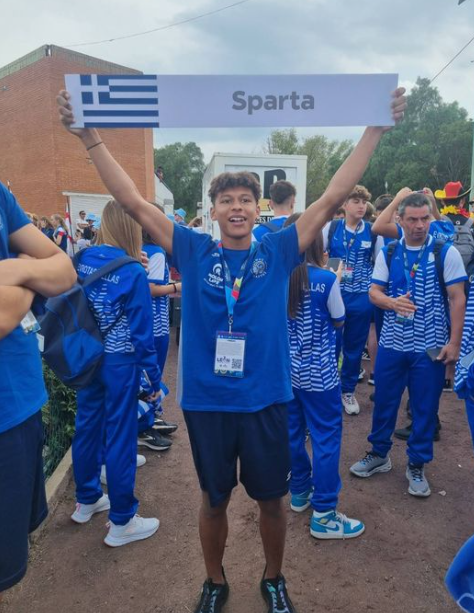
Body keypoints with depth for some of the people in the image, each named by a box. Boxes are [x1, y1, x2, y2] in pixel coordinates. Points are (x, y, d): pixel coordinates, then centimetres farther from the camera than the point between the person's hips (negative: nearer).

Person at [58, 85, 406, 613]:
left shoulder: (278, 251, -3)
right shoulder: (193, 251, -3)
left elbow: (332, 198, -4)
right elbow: (134, 203, -5)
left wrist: (375, 129, -5)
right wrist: (90, 137, -9)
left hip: (265, 400, 1)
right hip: (206, 401, 0)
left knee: (271, 499, 18)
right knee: (214, 499, 19)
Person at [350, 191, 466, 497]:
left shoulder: (446, 252, -5)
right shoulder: (388, 254, 3)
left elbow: (458, 299, -5)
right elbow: (374, 292, 3)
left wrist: (454, 342, -10)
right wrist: (392, 302, -20)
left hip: (431, 346, -2)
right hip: (392, 343, 2)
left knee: (425, 407, 9)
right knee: (384, 401, 13)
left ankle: (417, 466, 27)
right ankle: (379, 454, 33)